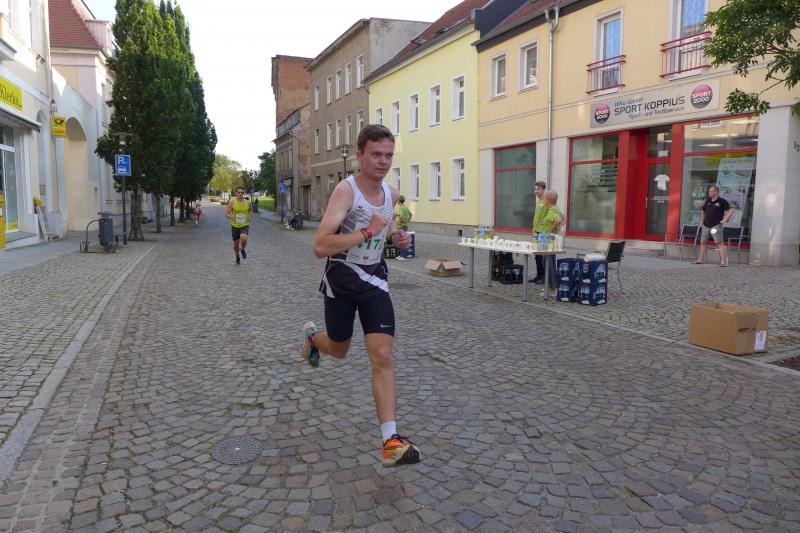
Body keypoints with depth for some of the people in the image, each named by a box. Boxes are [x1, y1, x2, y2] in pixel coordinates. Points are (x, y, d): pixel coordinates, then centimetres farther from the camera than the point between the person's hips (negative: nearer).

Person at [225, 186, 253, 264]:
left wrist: (250, 216, -3)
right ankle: (237, 257, 42)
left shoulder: (248, 202, -2)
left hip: (245, 225, 0)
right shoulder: (232, 202, -8)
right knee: (236, 244, 12)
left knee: (243, 239, -29)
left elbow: (251, 210, 17)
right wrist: (231, 216, -27)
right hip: (235, 226, 0)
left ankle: (242, 250, 5)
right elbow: (226, 214, -5)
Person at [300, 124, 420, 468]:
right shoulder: (346, 191, -20)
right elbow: (320, 247, -31)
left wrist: (397, 238, 1)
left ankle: (390, 442, -8)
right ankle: (312, 335, 55)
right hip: (341, 280, -3)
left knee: (383, 357, -9)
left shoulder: (392, 194, -1)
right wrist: (367, 233, -37)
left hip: (374, 279, 4)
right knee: (339, 350, 17)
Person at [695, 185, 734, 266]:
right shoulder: (708, 201, 13)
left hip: (716, 225, -6)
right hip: (706, 226, 6)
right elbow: (702, 211, 30)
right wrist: (702, 220, 20)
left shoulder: (722, 201, -5)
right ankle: (701, 259, 22)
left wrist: (725, 220, -13)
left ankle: (723, 260, -15)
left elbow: (731, 210, -9)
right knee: (703, 242, 11)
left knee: (720, 243, -12)